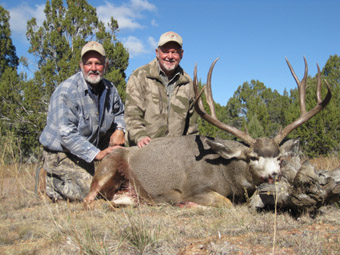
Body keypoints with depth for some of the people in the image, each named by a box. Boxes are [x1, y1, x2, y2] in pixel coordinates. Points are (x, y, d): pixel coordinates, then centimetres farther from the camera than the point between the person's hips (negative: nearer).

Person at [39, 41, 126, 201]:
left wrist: (119, 129, -7)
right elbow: (66, 134, -28)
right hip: (60, 153, -7)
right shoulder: (66, 92, -23)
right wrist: (97, 154, -34)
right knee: (90, 191, -18)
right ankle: (50, 182, 5)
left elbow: (119, 113, 17)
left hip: (90, 149, 7)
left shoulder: (109, 89, 0)